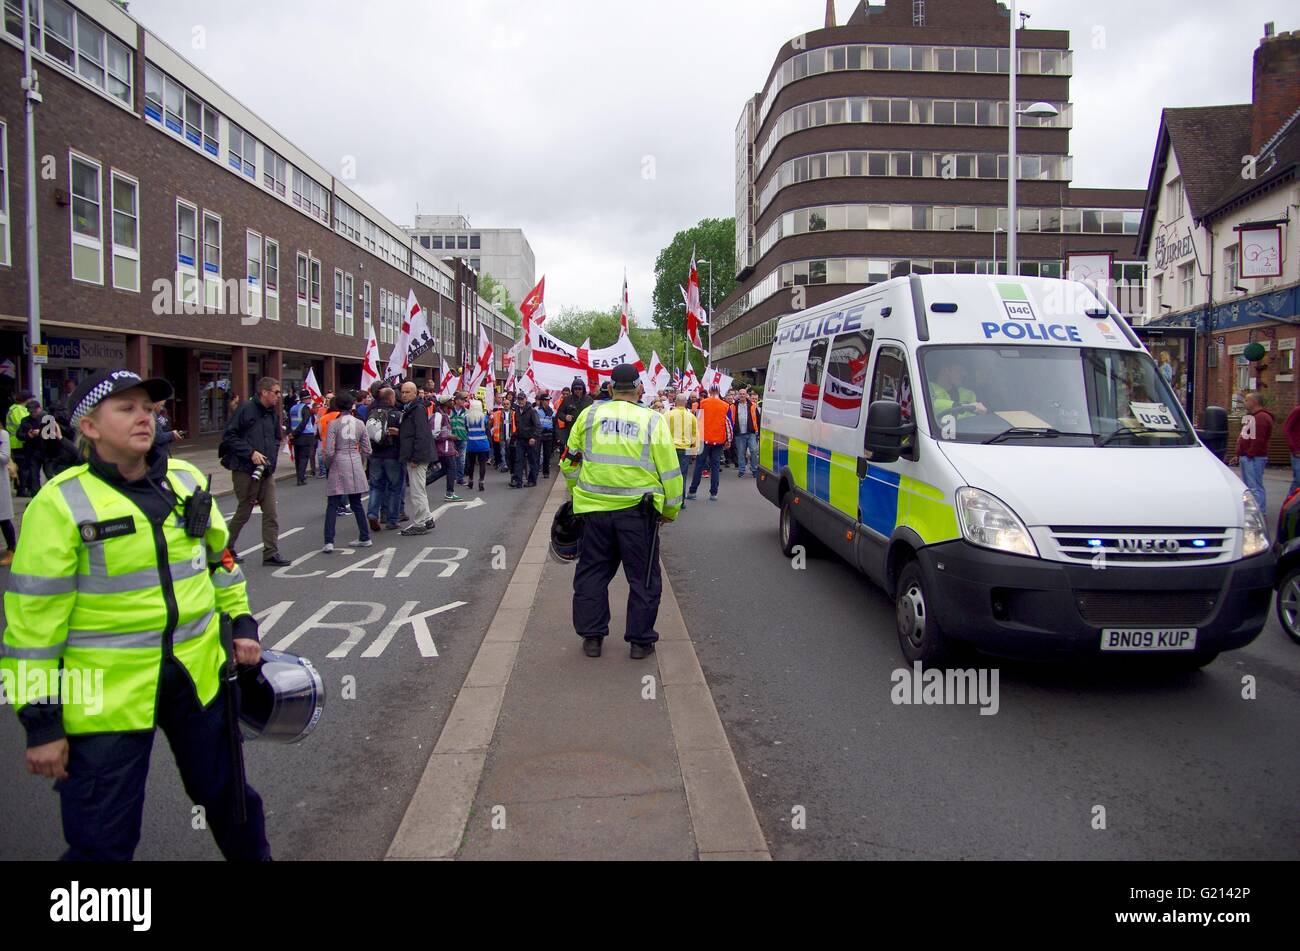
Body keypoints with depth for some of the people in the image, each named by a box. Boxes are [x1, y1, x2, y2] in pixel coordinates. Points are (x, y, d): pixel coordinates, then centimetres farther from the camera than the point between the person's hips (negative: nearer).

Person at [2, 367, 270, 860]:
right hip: (104, 694, -5)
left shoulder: (187, 479, 3)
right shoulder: (61, 504, -13)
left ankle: (253, 856, 47)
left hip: (198, 673, 5)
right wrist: (41, 719, -11)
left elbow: (221, 556, 18)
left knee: (227, 793, 23)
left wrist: (241, 622, 12)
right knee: (103, 842, 6)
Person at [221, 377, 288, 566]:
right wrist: (250, 453, -18)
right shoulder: (246, 409, -11)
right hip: (245, 471, -6)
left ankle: (271, 554, 6)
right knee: (244, 512, 5)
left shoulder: (273, 414, 10)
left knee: (270, 513, 2)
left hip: (266, 471, 6)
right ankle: (226, 547, 24)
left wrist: (271, 456, 3)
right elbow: (229, 436, -13)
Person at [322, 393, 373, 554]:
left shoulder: (334, 424, -7)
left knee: (332, 504, 1)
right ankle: (365, 538, 18)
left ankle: (329, 542, -6)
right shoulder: (359, 423, 2)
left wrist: (328, 462, 9)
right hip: (355, 464, 3)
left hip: (339, 464, -3)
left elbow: (329, 451, -10)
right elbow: (367, 450, 4)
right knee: (356, 503, 14)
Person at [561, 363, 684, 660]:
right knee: (643, 576, 10)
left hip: (594, 508, 2)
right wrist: (671, 509, 11)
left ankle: (592, 636, 21)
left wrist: (577, 494, 26)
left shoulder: (589, 414, 4)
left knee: (591, 572, 16)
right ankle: (640, 640, 16)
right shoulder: (652, 420, -3)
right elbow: (670, 471, -1)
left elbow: (570, 463, 12)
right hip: (638, 511, -2)